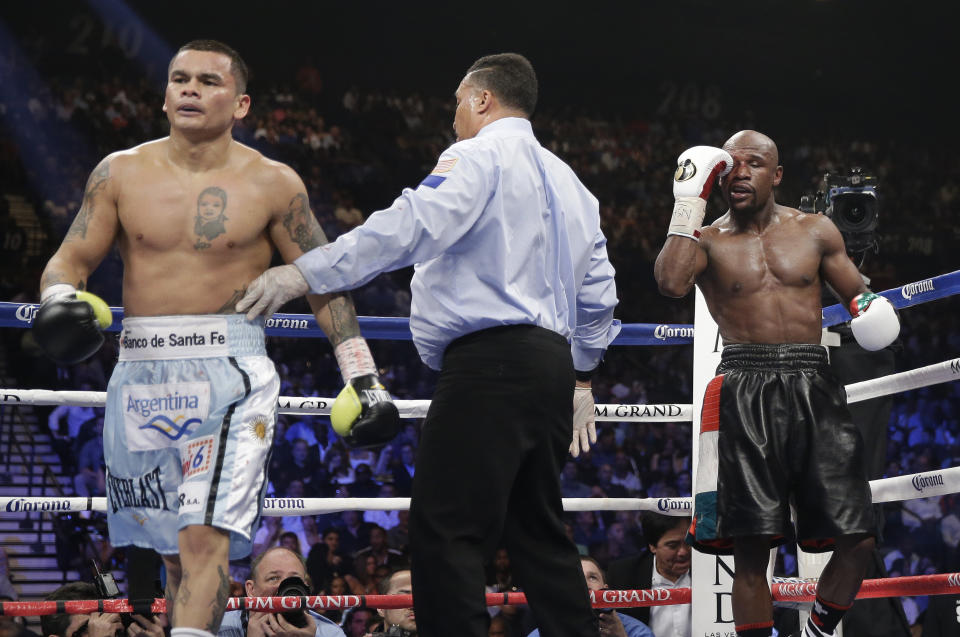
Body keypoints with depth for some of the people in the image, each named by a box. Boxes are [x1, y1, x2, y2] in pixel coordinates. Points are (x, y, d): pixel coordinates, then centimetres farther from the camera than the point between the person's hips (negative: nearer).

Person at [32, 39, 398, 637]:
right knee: (175, 551, 11)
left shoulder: (273, 184, 1)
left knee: (205, 537, -18)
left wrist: (363, 379, 3)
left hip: (230, 371, -3)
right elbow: (71, 258, 8)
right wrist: (59, 298, -16)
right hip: (141, 376, 3)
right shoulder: (122, 173, 7)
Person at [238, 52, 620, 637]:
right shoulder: (567, 181, 25)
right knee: (536, 529, 15)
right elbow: (598, 292, 25)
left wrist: (305, 273, -23)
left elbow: (414, 225, -19)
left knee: (445, 530, -11)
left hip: (489, 359, -9)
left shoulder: (477, 156, -2)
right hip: (552, 364, 9)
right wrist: (581, 377, 34)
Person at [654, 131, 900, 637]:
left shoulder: (815, 231, 13)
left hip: (813, 388, 2)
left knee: (856, 539, -5)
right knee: (751, 545, -7)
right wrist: (690, 200, -10)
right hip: (745, 393, -2)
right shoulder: (709, 240, 6)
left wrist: (873, 307, -4)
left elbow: (858, 294, 21)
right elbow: (671, 282, -15)